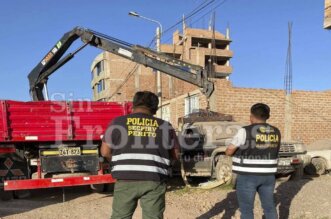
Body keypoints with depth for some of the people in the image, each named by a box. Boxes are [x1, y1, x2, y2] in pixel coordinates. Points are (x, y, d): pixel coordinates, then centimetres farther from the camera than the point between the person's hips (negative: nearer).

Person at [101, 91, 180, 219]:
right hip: (154, 180, 1)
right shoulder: (164, 126, 8)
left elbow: (105, 152, 6)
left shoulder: (118, 122, 5)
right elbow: (176, 154, 11)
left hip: (126, 179, 0)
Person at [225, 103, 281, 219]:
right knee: (269, 206, 18)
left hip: (248, 176, -5)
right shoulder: (275, 132, 3)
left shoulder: (245, 131, -15)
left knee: (246, 209, 6)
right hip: (268, 176, 6)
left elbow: (229, 151, -10)